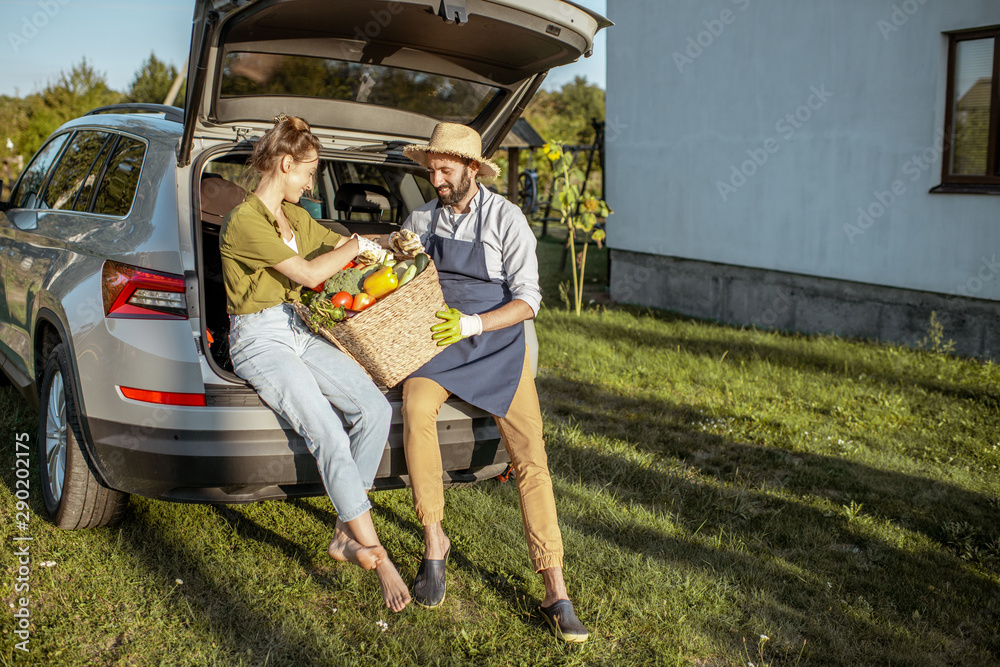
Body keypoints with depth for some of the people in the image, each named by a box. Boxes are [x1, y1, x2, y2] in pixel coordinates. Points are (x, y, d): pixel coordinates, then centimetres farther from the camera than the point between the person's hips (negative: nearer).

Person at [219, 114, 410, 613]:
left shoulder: (295, 216, 15)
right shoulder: (243, 222, -12)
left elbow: (337, 248, 27)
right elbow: (309, 273, -18)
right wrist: (358, 244, -4)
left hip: (298, 332, 8)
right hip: (259, 339, -8)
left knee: (375, 407, -15)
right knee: (328, 432, -25)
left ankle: (348, 534, -9)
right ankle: (375, 555, -19)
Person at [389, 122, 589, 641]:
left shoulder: (505, 218, -5)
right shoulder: (419, 221, 7)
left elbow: (528, 299, -7)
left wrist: (472, 323, -22)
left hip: (498, 345, -2)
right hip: (436, 345, 2)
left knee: (530, 458, -11)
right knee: (416, 409, -31)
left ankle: (556, 594, -8)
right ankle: (434, 542, -14)